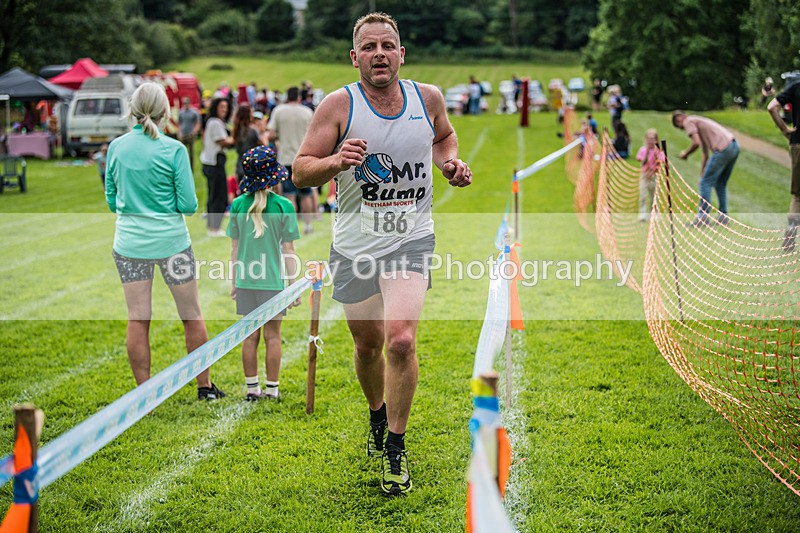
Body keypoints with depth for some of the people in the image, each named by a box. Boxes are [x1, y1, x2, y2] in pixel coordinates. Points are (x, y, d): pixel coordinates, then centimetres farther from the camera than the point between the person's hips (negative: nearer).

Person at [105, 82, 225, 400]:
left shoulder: (116, 147, -1)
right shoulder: (174, 149, -10)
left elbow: (112, 201, 8)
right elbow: (189, 205, -9)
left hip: (130, 242, 3)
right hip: (171, 241, -3)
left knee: (137, 320, 5)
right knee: (192, 316, 10)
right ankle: (205, 386, 19)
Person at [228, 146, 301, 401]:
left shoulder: (238, 205, -1)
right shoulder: (283, 206, -9)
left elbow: (234, 248, 4)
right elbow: (288, 250, -6)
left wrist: (233, 282, 14)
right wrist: (293, 285, 2)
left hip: (245, 280, 2)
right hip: (272, 280, -2)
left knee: (250, 335, 10)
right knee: (272, 336, 7)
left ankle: (252, 388, 15)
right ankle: (271, 389, 12)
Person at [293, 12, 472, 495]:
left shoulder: (428, 97, 1)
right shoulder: (339, 105, -7)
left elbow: (444, 135, 25)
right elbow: (301, 171, -6)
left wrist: (451, 163, 4)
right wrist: (335, 162, -26)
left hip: (411, 240, 0)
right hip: (355, 243, 0)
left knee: (401, 339, -19)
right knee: (368, 343, 14)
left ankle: (396, 449, -4)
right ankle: (378, 414, 46)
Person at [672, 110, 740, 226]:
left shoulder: (688, 121, 4)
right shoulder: (699, 122, 32)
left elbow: (696, 142, -12)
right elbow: (705, 154, 31)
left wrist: (685, 154, 6)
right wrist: (702, 175, 30)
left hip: (723, 149, -9)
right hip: (734, 146, 9)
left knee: (706, 183, -2)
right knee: (721, 184, 19)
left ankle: (702, 217, -1)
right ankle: (723, 216, 21)